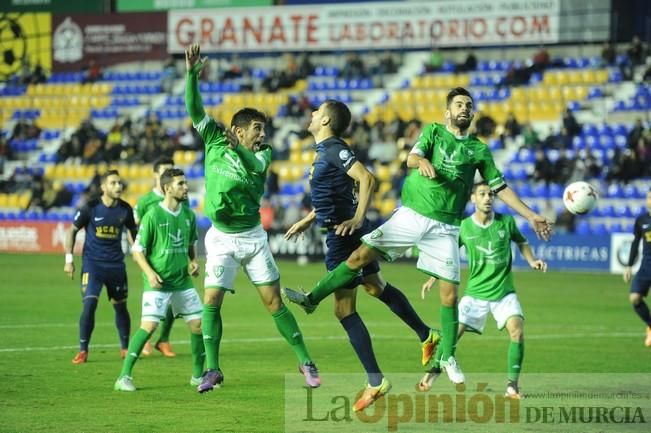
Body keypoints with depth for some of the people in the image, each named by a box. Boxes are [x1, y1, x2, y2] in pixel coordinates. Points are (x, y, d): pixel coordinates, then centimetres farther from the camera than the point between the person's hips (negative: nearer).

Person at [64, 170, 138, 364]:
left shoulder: (125, 209, -2)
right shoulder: (90, 208, -11)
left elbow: (133, 231, 15)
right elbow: (72, 231, 0)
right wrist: (69, 259, -4)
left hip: (116, 264, 3)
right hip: (92, 264, -3)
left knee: (120, 306, 9)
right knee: (89, 304, -15)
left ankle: (125, 348, 27)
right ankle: (83, 350, -4)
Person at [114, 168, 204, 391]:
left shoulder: (188, 215, 7)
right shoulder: (153, 216, -10)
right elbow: (138, 251, -6)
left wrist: (193, 261, 4)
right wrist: (150, 272, -21)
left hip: (183, 281, 6)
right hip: (158, 283, -6)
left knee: (198, 323, 3)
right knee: (149, 324, -19)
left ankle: (198, 375, 22)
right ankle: (124, 377, -14)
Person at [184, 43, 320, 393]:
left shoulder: (261, 154, -2)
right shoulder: (213, 141, -1)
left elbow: (255, 167, -25)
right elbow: (194, 109, -8)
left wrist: (238, 149, -42)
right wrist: (192, 74, -21)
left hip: (252, 237, 0)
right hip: (221, 239, 0)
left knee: (274, 302, 0)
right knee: (211, 302, -9)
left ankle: (305, 362, 8)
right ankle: (212, 370, -2)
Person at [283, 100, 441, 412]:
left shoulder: (334, 150, -17)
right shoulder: (326, 151, 13)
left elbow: (367, 179, -29)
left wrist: (357, 219, -32)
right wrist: (308, 220, 30)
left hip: (344, 236, -10)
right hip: (346, 236, 10)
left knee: (344, 310, -8)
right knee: (376, 287, 26)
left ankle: (375, 382, -6)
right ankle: (427, 336, 40)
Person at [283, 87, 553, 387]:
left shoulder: (479, 150, 9)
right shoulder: (433, 132, 5)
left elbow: (500, 188, 13)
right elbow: (411, 158, -12)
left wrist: (531, 216, 8)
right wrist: (421, 161, -36)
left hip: (445, 227, 1)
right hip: (412, 215, -1)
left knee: (449, 294, -3)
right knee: (360, 256, -8)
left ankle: (448, 357, 11)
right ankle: (313, 298, 6)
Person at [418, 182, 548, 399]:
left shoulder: (506, 222, -4)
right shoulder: (464, 227, -4)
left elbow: (521, 242, 15)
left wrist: (532, 261, -2)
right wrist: (433, 278, 5)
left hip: (504, 291, 0)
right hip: (476, 291, 0)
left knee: (517, 330, -20)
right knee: (453, 331, -7)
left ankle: (512, 385, -10)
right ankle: (434, 371, 20)